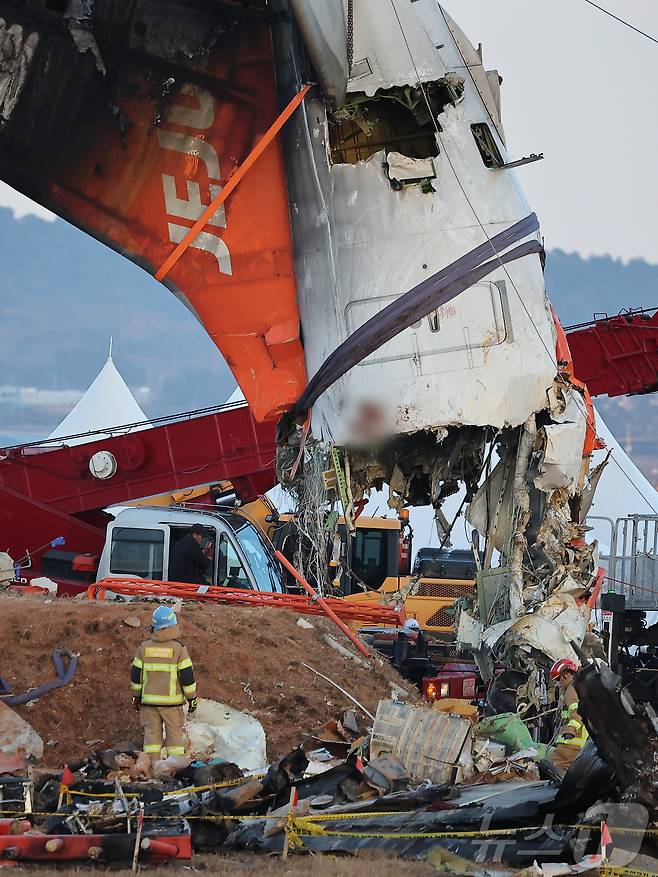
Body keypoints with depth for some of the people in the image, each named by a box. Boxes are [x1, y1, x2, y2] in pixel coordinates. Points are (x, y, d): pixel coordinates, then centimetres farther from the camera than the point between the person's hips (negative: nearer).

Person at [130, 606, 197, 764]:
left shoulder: (145, 647, 0)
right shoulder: (178, 648, -9)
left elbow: (136, 674, 6)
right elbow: (187, 675, -8)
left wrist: (136, 696, 17)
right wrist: (191, 698, 2)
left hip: (149, 699, 3)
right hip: (171, 701, -2)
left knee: (152, 733, 7)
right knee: (174, 733, 5)